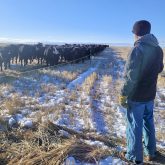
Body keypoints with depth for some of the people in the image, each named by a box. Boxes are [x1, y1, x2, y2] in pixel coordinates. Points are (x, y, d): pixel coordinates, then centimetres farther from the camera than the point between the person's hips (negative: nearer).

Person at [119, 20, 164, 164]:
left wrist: (123, 95, -13)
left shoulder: (138, 49, -22)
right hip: (150, 94, 7)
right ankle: (150, 152, 35)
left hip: (136, 96, -7)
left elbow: (130, 76, -22)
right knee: (148, 122, 21)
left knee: (134, 125, 7)